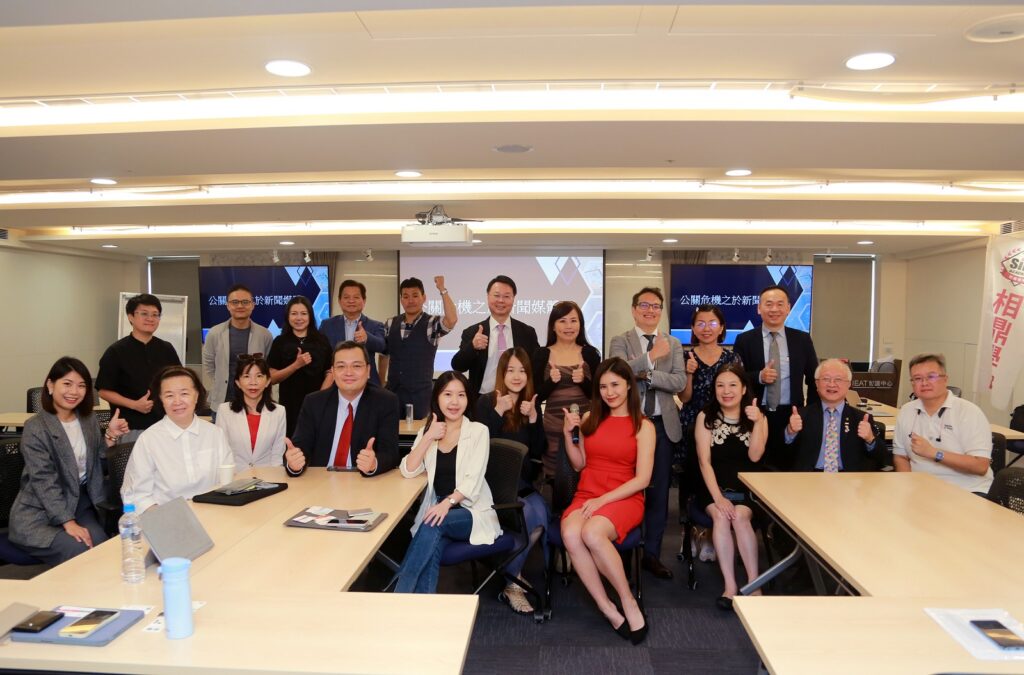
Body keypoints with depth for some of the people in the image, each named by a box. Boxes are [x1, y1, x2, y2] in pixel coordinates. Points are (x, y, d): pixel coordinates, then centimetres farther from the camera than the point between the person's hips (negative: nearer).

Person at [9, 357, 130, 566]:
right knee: (81, 553, -26)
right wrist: (68, 522, -25)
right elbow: (44, 481, -19)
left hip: (80, 502, 5)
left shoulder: (88, 419, 6)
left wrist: (110, 435, -7)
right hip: (39, 514, -5)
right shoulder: (35, 428, -12)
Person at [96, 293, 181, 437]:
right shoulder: (116, 351, -4)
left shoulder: (166, 349, 8)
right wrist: (134, 405, -16)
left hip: (164, 425, 4)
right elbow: (104, 391, -5)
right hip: (130, 428, -3)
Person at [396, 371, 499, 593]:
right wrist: (428, 437, -10)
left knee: (434, 525, -33)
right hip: (437, 509, 3)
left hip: (471, 512, -3)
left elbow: (473, 481, -12)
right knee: (432, 549, -31)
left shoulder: (478, 431, -1)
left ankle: (399, 595, -28)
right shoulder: (427, 430, 12)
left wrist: (448, 503, -28)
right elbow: (408, 471, -2)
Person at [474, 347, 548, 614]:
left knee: (540, 515, -27)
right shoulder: (486, 402, 0)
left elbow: (538, 452, 3)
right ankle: (510, 581, -9)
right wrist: (499, 412, -18)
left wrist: (533, 418, -11)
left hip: (522, 483, 4)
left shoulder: (532, 405, 10)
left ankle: (511, 575, -5)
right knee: (534, 516, -28)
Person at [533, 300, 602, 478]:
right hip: (554, 428, -1)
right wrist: (551, 381, -16)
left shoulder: (590, 353, 4)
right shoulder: (542, 354, 1)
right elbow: (537, 396, 1)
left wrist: (583, 381, -14)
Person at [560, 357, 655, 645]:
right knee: (570, 535, -32)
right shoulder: (590, 419, 10)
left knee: (592, 533, -36)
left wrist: (603, 500, -16)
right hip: (586, 496, 3)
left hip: (624, 499, -3)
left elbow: (642, 479, -7)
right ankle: (609, 610, -18)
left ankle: (629, 603, -15)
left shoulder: (643, 426, 0)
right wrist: (568, 434, 0)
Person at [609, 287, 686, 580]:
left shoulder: (673, 344, 8)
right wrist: (651, 356, -22)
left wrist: (647, 373, -17)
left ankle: (652, 553, 20)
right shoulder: (620, 341, 0)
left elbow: (680, 382, -6)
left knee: (659, 490, 8)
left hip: (663, 424, 3)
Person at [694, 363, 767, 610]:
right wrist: (718, 497, -17)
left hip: (746, 488, 0)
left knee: (740, 516, -29)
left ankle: (753, 582, -21)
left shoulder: (757, 417, 6)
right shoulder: (706, 417, 3)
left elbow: (754, 456, -9)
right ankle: (730, 585, -26)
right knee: (721, 515, -29)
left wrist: (758, 422, -20)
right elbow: (704, 461, -5)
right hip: (714, 486, 0)